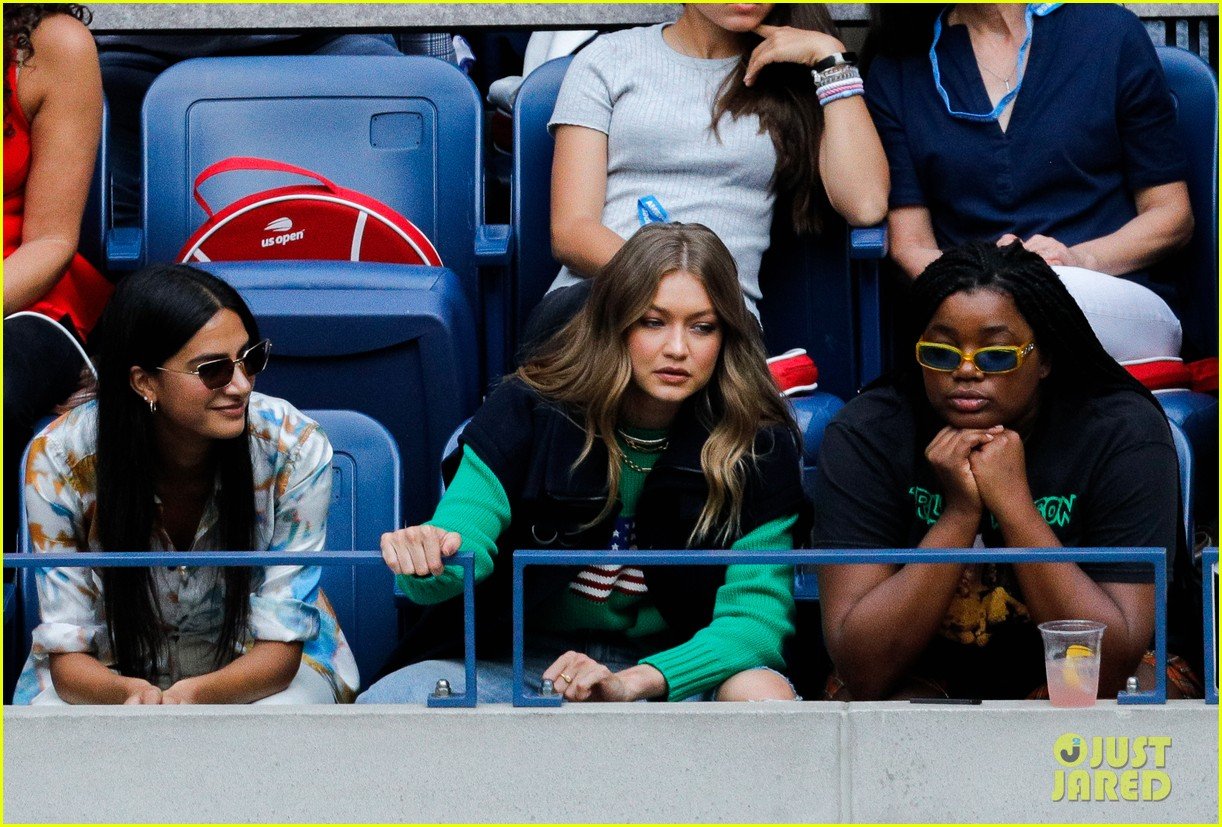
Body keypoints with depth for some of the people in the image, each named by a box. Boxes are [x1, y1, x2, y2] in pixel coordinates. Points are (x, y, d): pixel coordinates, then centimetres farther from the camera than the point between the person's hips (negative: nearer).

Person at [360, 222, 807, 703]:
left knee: (763, 694, -34)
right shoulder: (530, 408, -8)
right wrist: (425, 561, -41)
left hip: (673, 668, 0)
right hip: (519, 660, 1)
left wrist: (631, 682, -29)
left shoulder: (759, 447, -8)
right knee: (385, 704, -28)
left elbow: (757, 616, -11)